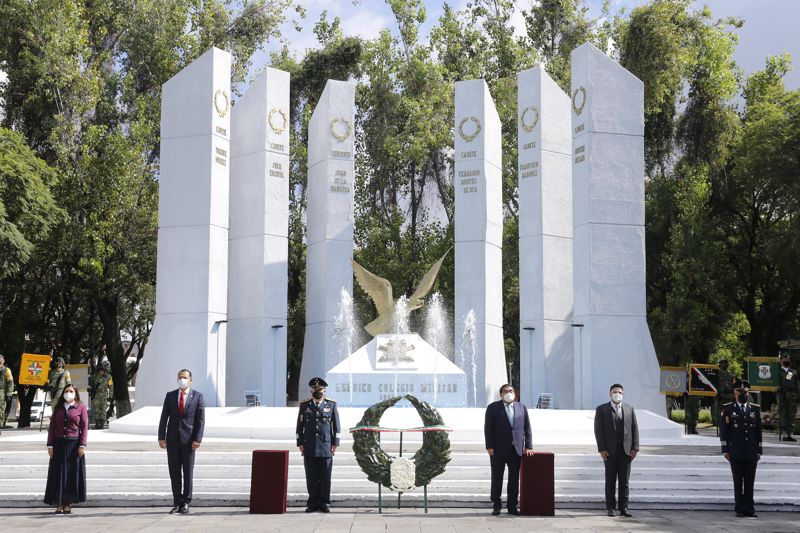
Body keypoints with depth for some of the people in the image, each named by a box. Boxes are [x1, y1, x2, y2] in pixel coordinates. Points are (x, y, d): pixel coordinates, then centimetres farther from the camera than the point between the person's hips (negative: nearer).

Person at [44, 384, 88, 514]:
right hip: (59, 444, 3)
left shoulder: (81, 407, 3)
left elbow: (84, 427, -2)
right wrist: (50, 445, 1)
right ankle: (59, 503, 2)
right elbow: (52, 427, 9)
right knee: (59, 473, 0)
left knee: (73, 473, -1)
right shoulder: (58, 408, 12)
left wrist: (82, 445, -9)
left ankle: (68, 503, 5)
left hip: (74, 444, -2)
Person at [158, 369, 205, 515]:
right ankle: (177, 503, 13)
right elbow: (164, 418, 6)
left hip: (188, 440, -2)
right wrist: (161, 437, -3)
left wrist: (197, 439, -11)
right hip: (172, 440, 2)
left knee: (188, 473, 2)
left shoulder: (197, 396, 2)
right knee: (174, 473, 5)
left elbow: (201, 419, -2)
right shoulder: (170, 396, 8)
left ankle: (186, 503, 9)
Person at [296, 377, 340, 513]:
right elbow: (300, 425, 9)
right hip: (309, 447, 1)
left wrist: (335, 444, 1)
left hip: (326, 446, -1)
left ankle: (324, 504, 8)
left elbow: (336, 425, 7)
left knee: (325, 477, 1)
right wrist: (300, 443, 3)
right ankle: (313, 503, 10)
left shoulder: (331, 404, 7)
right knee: (311, 477, 2)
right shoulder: (304, 405, 8)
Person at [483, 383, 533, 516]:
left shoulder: (522, 408, 12)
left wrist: (528, 447, 2)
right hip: (498, 450, -2)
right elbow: (488, 428, -1)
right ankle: (496, 506, 10)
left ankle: (512, 506, 10)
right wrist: (489, 446, -10)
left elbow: (527, 429, 11)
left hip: (516, 450, 2)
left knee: (514, 479, 4)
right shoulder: (493, 408, 4)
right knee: (497, 478, 2)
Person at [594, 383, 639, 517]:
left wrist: (635, 448, -2)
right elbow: (598, 430, -2)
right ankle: (610, 508, 7)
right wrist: (602, 449, -10)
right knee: (610, 481, 2)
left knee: (624, 481, 4)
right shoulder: (601, 410, 3)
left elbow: (635, 429, 8)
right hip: (610, 451, -2)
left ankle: (623, 508, 9)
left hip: (626, 450, 2)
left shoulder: (630, 409, 11)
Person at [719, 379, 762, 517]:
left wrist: (759, 451, 8)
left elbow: (758, 431, 12)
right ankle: (740, 509, 6)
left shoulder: (755, 409, 12)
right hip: (735, 452, -2)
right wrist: (725, 449, -3)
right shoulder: (727, 409, 4)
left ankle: (749, 509, 6)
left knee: (750, 482, 2)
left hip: (751, 452, 2)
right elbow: (723, 430, 2)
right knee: (738, 482, 1)